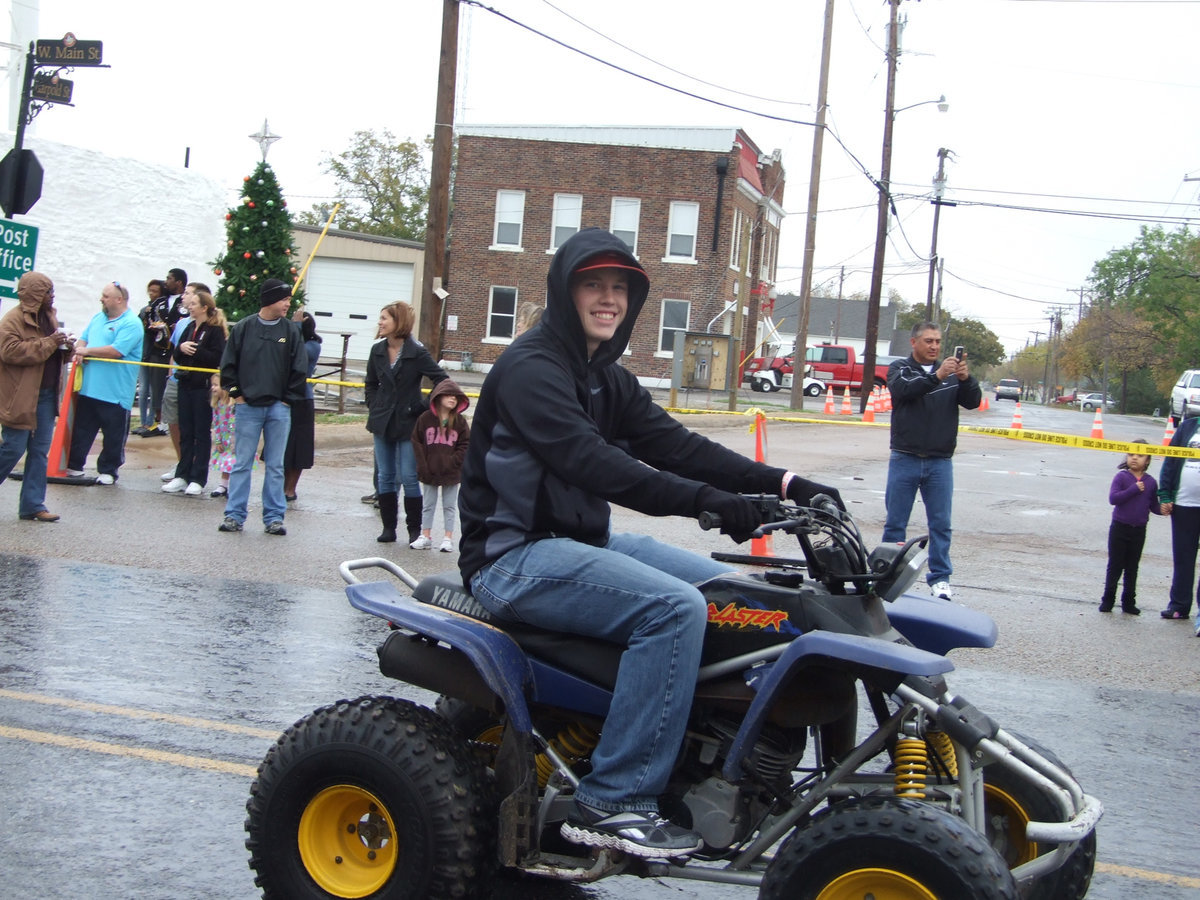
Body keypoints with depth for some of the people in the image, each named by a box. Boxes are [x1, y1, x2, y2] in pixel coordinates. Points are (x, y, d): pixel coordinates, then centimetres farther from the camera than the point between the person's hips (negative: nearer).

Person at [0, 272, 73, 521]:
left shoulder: (49, 316, 15)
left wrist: (64, 347, 3)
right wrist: (48, 343, -22)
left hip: (46, 396, 8)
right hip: (20, 396, -8)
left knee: (40, 452, 7)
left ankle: (33, 505, 12)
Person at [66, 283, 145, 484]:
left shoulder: (131, 324, -12)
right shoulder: (98, 318, 14)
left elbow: (116, 351, -22)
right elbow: (83, 339, 18)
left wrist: (88, 351, -12)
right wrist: (80, 350, -6)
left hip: (114, 393, -7)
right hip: (88, 389, 7)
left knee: (114, 434, 4)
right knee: (82, 429, 12)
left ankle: (108, 471, 15)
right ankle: (74, 466, 20)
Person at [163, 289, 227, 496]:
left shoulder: (215, 330, -8)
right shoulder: (190, 327, 14)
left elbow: (217, 358, -18)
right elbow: (177, 355, 14)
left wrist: (195, 350, -17)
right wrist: (181, 348, -7)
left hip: (203, 387, -7)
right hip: (186, 384, 7)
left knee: (202, 434, 0)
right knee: (185, 433, 11)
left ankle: (198, 479, 4)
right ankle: (182, 476, 16)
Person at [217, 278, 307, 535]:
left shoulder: (291, 330, 2)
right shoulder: (244, 328, 0)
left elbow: (298, 369, 4)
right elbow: (228, 364, 4)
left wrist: (288, 399, 0)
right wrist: (237, 394, 0)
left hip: (278, 408, 1)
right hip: (247, 407, -1)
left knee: (275, 465, 5)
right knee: (241, 463, 3)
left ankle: (274, 517, 11)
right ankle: (234, 515, 9)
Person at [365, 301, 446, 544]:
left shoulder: (417, 352, -11)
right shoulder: (377, 351, 4)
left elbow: (441, 380, -8)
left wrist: (427, 409, -8)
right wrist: (373, 408, 5)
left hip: (408, 423, -5)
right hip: (382, 422, 5)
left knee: (409, 478, -2)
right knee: (385, 477, 7)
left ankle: (415, 529, 8)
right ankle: (388, 527, 15)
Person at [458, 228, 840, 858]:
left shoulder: (605, 378, 15)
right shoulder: (530, 368, -14)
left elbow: (673, 444, 4)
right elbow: (588, 461, -29)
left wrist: (778, 483, -8)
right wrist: (702, 499, -37)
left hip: (581, 540, 10)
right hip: (515, 556, -10)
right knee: (674, 606, -26)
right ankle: (611, 804, -22)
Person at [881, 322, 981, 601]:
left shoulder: (951, 372, 9)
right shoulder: (900, 368, 3)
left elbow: (973, 402, 0)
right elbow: (902, 390, -17)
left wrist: (966, 378, -20)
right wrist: (936, 376, -30)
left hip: (940, 462, 1)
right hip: (905, 460, -1)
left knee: (941, 523, 2)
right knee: (895, 522, 4)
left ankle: (940, 578, 9)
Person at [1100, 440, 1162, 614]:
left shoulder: (1150, 482, 2)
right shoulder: (1121, 477, -8)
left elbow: (1153, 505, 9)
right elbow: (1113, 498, -19)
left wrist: (1162, 509, -12)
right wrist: (1134, 489, -24)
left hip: (1139, 530, 3)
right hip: (1120, 528, -3)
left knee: (1132, 568, 11)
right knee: (1115, 566, 3)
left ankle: (1128, 602, 20)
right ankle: (1107, 600, 12)